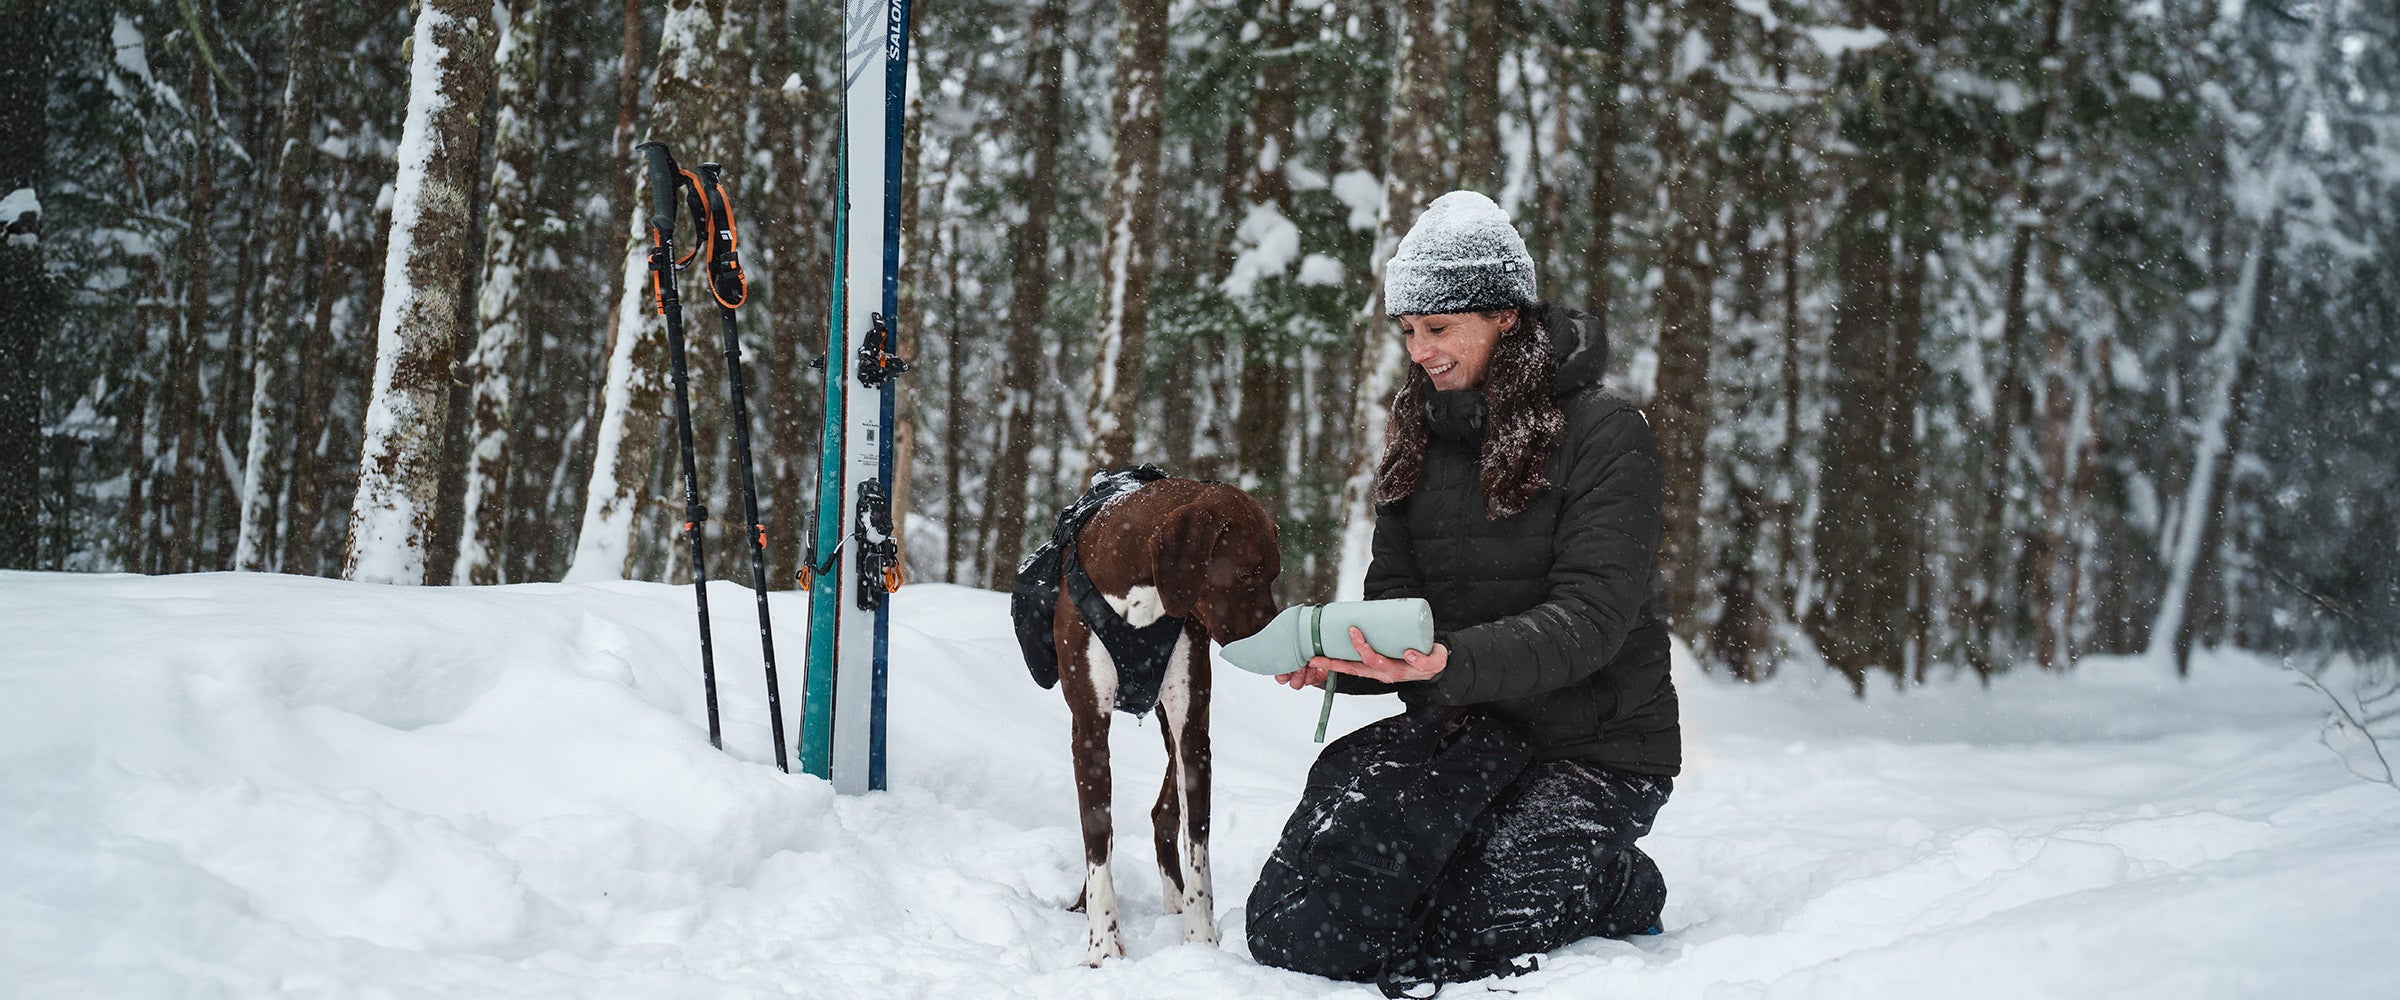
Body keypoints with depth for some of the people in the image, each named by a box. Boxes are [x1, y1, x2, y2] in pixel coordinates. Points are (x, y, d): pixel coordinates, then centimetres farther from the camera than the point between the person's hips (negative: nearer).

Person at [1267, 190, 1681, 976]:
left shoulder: (1604, 434, -11)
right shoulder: (1417, 439, 8)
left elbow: (1590, 616, -21)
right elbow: (1393, 600, 6)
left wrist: (1451, 661, -38)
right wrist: (1334, 659, -18)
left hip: (1596, 744, -6)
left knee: (1481, 917, -25)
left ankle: (1624, 888, 8)